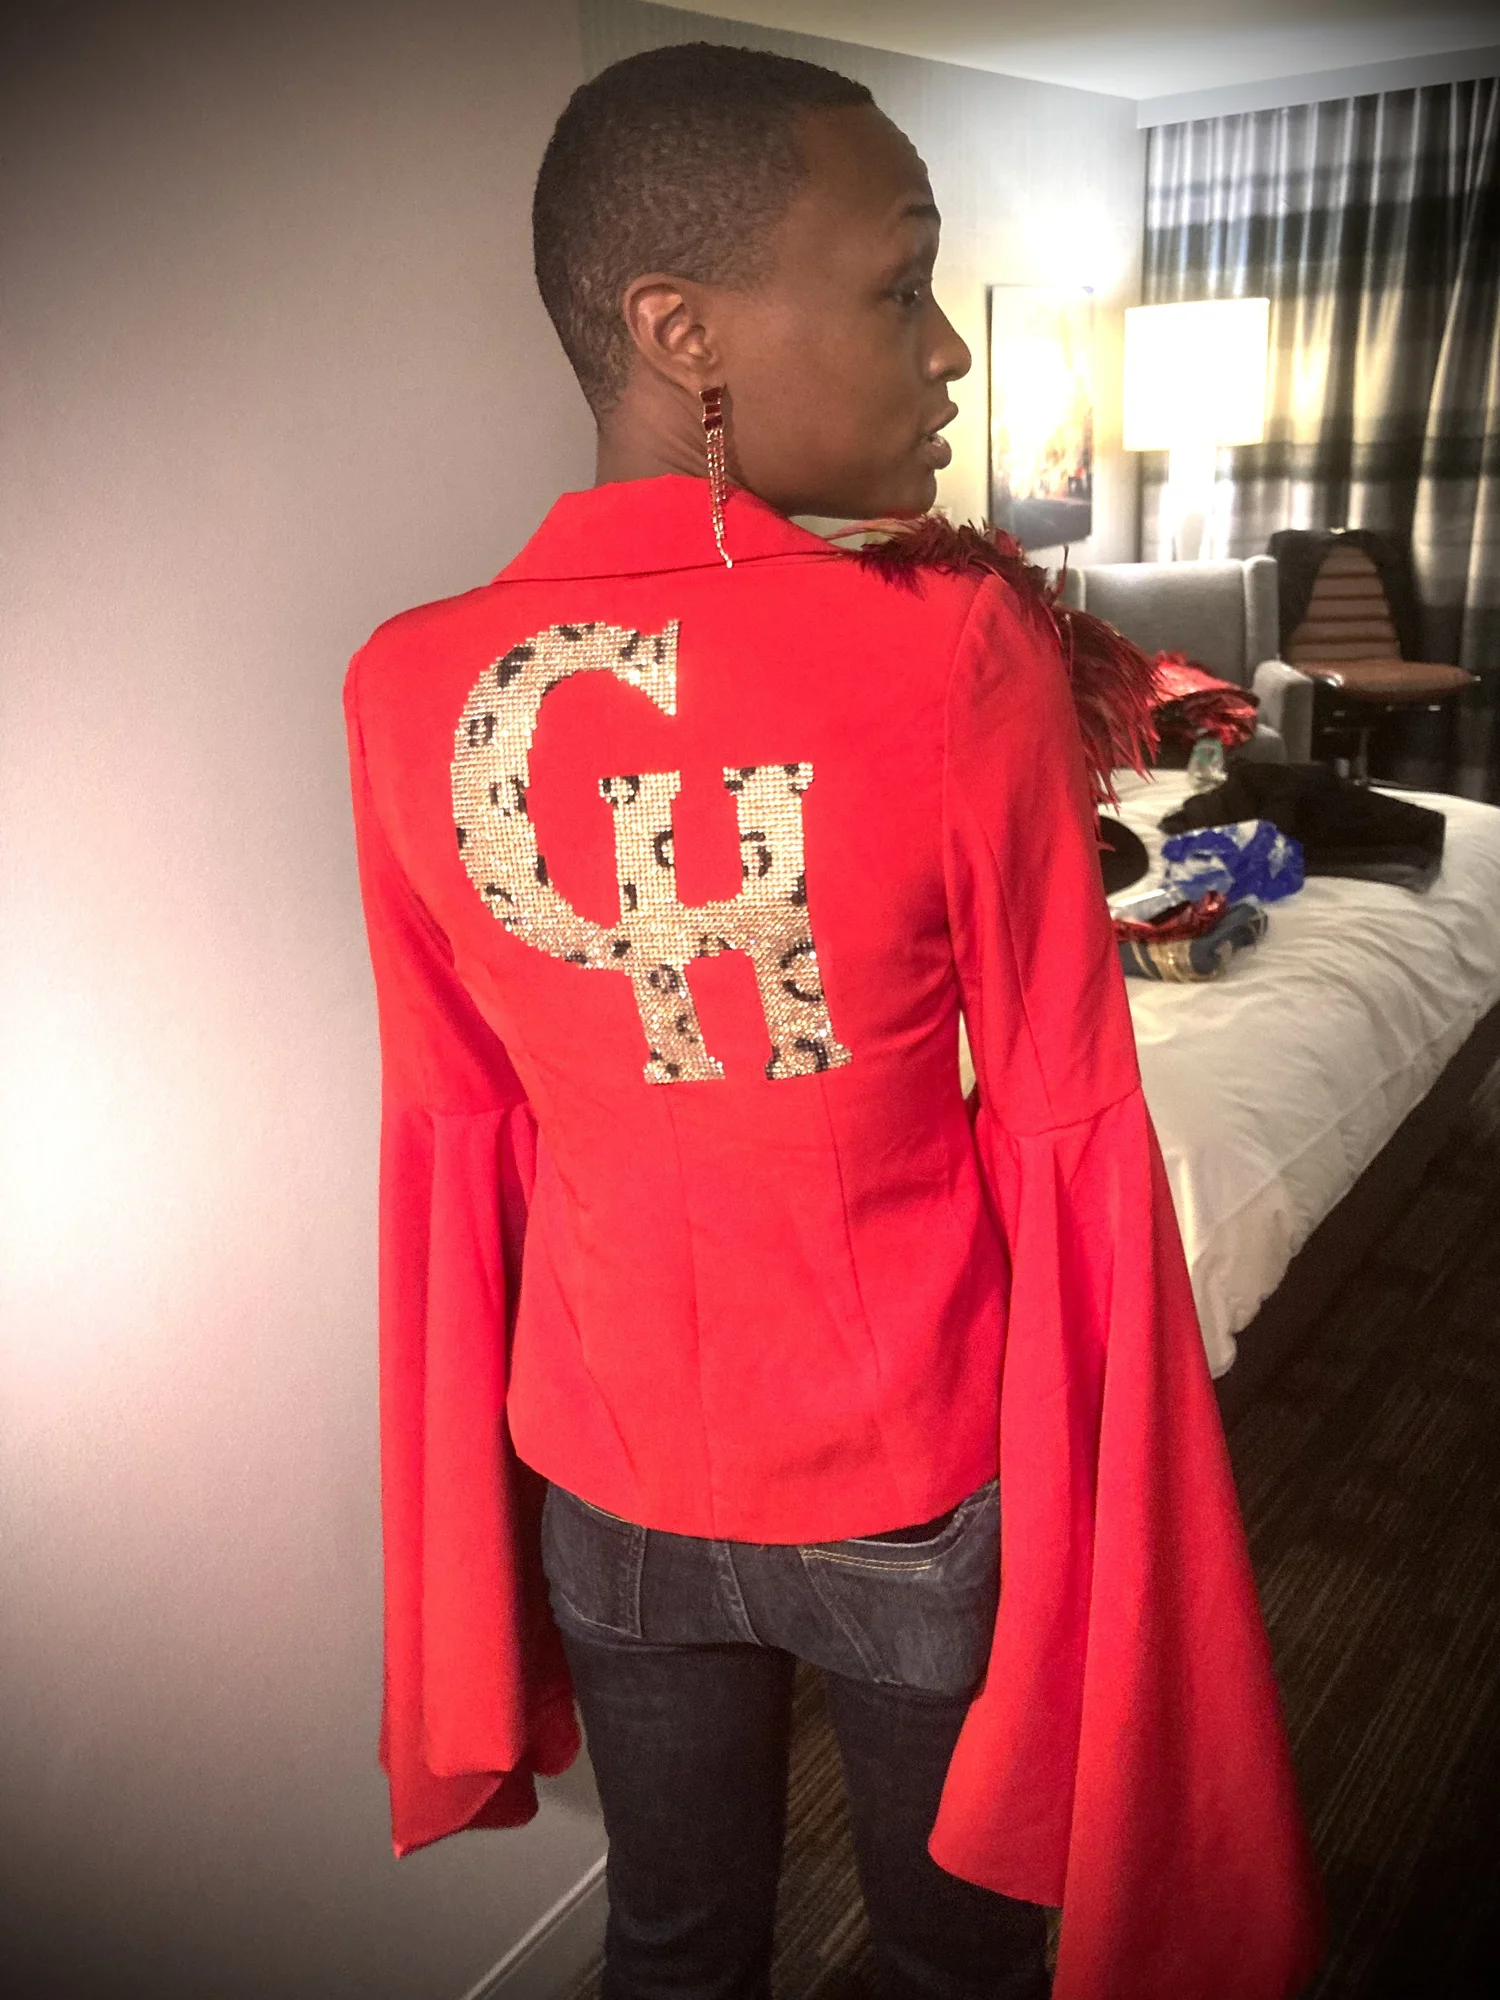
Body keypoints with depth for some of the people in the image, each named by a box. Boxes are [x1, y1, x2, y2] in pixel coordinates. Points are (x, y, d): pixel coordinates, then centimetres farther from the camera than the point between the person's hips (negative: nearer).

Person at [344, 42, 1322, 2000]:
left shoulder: (408, 688, -11)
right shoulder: (963, 646, -22)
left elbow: (455, 1133, -1)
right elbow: (1067, 1143, -15)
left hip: (605, 1476, 4)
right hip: (917, 1476, -3)